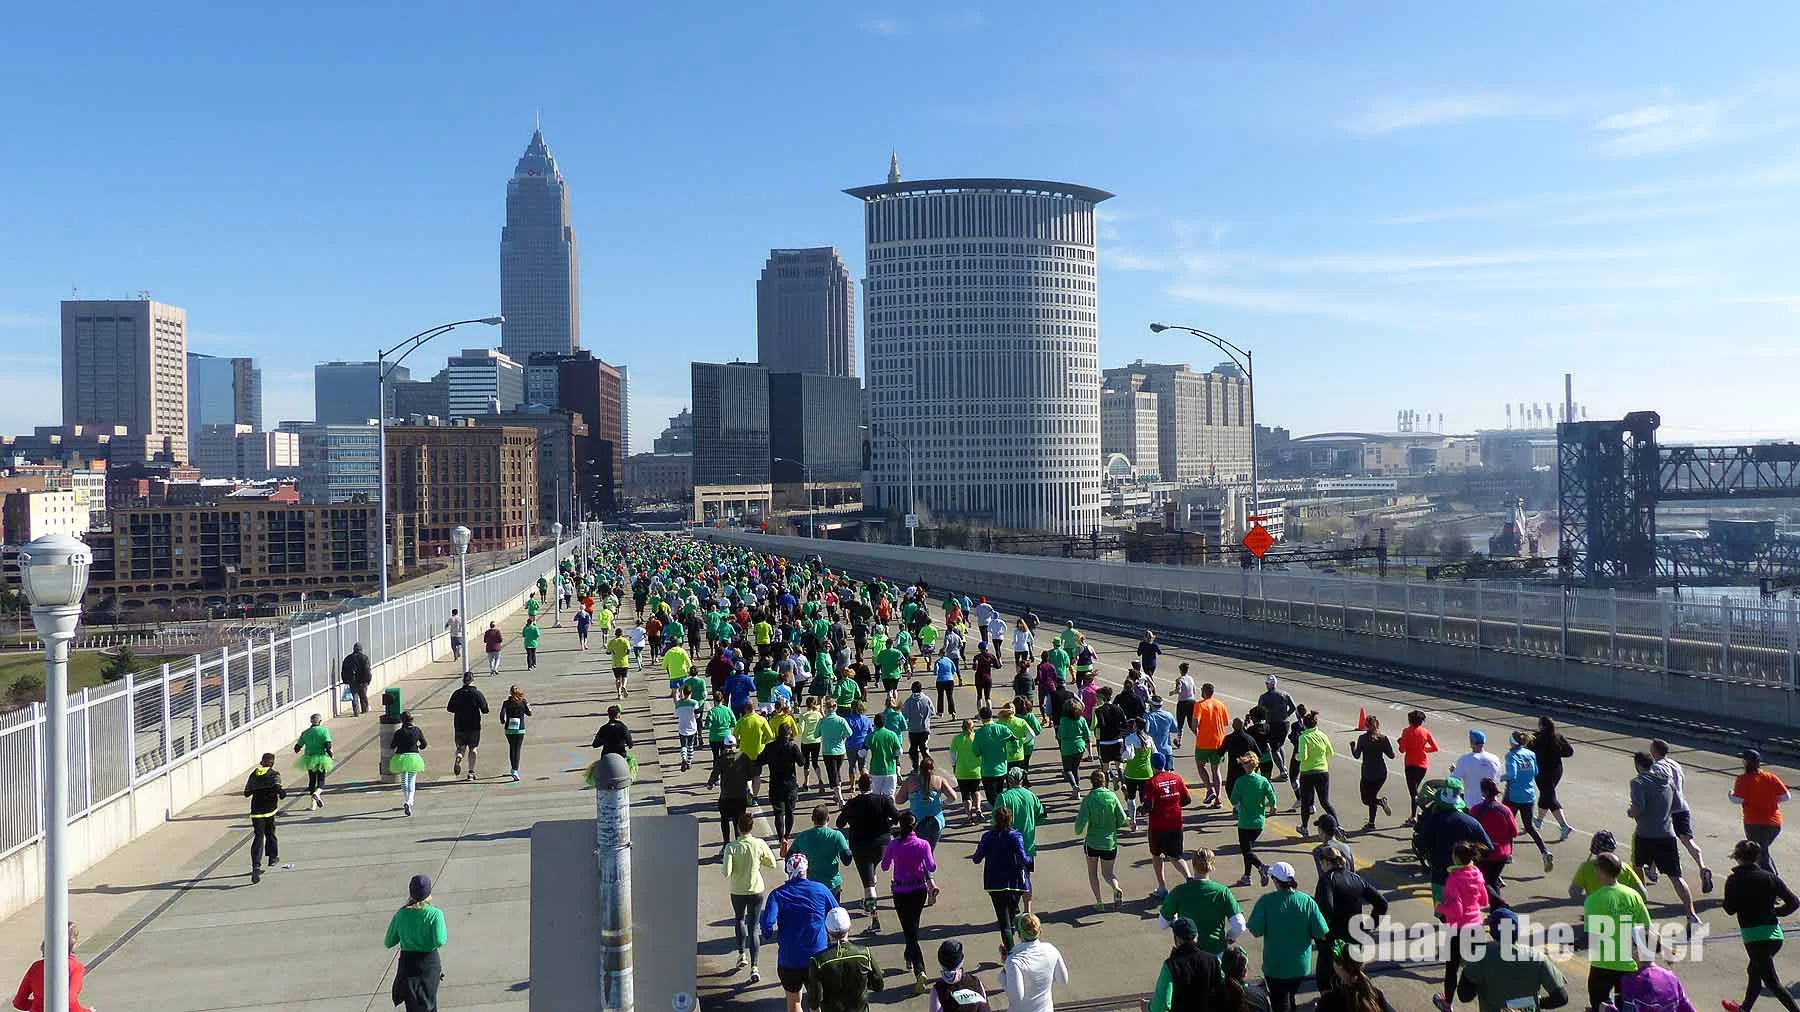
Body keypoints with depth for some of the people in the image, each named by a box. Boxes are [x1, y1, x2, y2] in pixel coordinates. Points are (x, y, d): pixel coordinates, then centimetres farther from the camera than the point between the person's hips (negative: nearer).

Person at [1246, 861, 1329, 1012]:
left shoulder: (1266, 901, -18)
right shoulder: (1307, 901, -12)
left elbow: (1256, 931, -17)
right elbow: (1321, 933, -11)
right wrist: (1303, 932, 7)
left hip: (1275, 967, -3)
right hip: (1301, 965, 3)